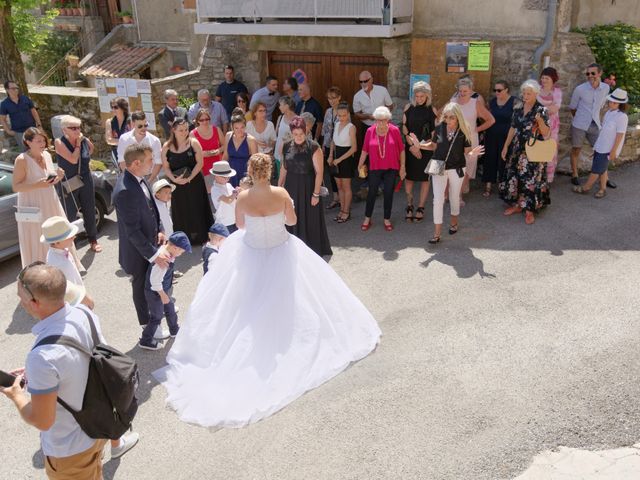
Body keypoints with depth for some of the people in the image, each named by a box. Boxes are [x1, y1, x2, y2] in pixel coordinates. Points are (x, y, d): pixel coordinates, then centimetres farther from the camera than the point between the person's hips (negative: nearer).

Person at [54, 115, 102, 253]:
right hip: (68, 183, -4)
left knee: (90, 212, 13)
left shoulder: (85, 140, -3)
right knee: (70, 214, 1)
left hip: (86, 181, 4)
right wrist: (78, 143, -18)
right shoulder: (60, 143, -16)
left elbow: (91, 148, 21)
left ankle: (93, 240, 28)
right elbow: (73, 159, -26)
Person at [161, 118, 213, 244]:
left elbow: (199, 163, -8)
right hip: (177, 184, 2)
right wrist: (174, 179, -17)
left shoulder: (193, 143, -6)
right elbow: (165, 167, 1)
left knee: (196, 209, 6)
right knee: (180, 211, 9)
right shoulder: (167, 146, -2)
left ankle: (200, 237, 19)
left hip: (194, 182, -1)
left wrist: (189, 178, -18)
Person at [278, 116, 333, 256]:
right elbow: (284, 168, 12)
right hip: (291, 188, 5)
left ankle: (312, 249, 20)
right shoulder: (287, 147, 1)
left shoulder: (313, 148, -14)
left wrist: (316, 194, -15)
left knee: (309, 221, 5)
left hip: (308, 188, -5)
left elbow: (319, 172, -14)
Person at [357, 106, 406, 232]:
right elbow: (365, 150, 3)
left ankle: (387, 220, 24)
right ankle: (367, 219, 23)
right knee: (372, 193, 8)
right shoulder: (370, 131, -5)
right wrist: (360, 166, 8)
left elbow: (401, 150, -1)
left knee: (388, 194, 8)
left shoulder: (395, 130, -8)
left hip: (391, 169, 0)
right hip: (375, 168, 1)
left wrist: (402, 167, -1)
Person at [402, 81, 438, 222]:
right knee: (409, 177, 6)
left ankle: (421, 208, 15)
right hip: (410, 147, 1)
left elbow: (435, 131, -1)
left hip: (426, 148, -1)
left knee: (424, 178, 5)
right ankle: (409, 206, 20)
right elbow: (404, 128, 0)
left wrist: (421, 145, -11)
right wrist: (412, 145, -9)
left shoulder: (432, 110, -2)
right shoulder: (408, 107, 1)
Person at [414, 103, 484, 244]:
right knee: (438, 199, -3)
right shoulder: (439, 128, -7)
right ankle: (437, 233, 1)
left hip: (456, 169, 0)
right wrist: (420, 144, -9)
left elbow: (466, 152, -6)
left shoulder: (464, 131, -11)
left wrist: (472, 153, -28)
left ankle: (454, 222, 43)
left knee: (454, 197, 18)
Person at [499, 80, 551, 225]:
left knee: (531, 179, -4)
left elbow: (546, 133, -10)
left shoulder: (541, 110, -8)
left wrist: (540, 120, -27)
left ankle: (530, 210, 6)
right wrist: (506, 146, 9)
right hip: (517, 150, 5)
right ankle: (517, 204, 25)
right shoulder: (518, 108, 5)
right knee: (515, 177, 9)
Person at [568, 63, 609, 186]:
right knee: (576, 150, 8)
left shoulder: (606, 88, -1)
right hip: (579, 125, -3)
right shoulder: (579, 89, -11)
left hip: (595, 125, 3)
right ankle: (574, 174, 24)